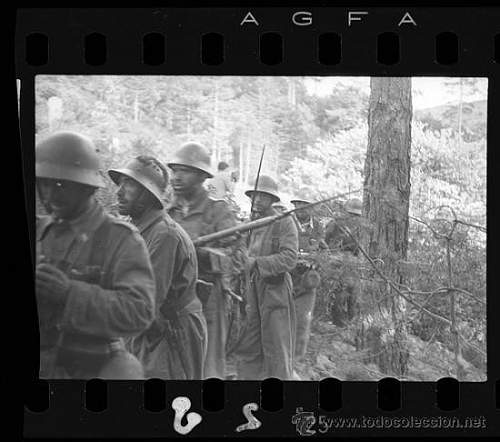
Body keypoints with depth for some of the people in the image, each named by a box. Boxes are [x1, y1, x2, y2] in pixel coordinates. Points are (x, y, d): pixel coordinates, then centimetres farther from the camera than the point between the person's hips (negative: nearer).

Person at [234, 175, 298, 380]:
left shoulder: (284, 223, -5)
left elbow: (289, 259, -15)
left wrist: (255, 262, -23)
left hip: (275, 292, -6)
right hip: (251, 292, 6)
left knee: (277, 350, -1)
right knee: (246, 349, 6)